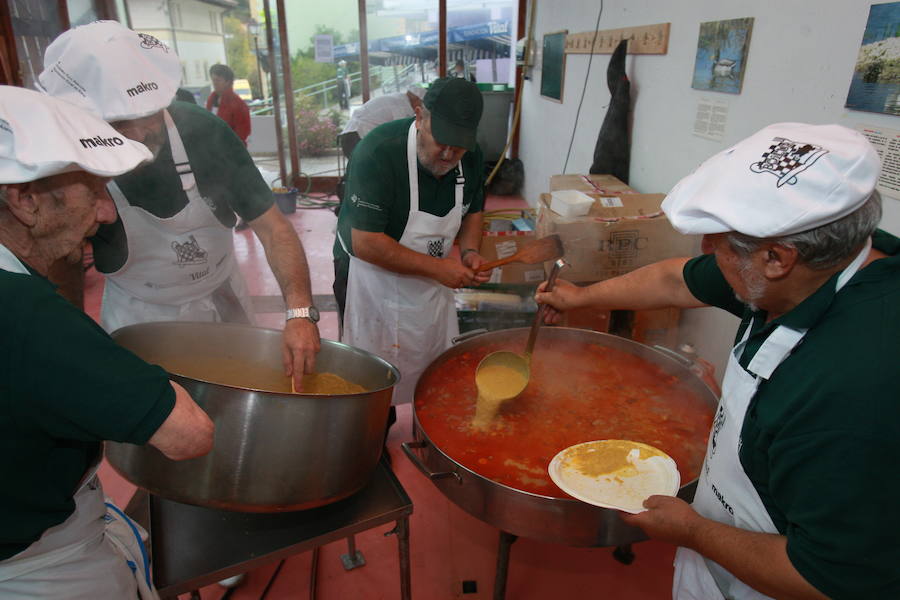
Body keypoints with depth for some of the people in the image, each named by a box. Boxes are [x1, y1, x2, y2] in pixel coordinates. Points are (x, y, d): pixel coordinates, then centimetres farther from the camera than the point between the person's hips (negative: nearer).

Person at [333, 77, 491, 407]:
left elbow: (472, 211, 11)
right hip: (373, 283, -6)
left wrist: (470, 251, -9)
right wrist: (437, 267, -27)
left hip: (432, 279, 6)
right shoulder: (378, 152, -26)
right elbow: (365, 243, -29)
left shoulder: (470, 155, -6)